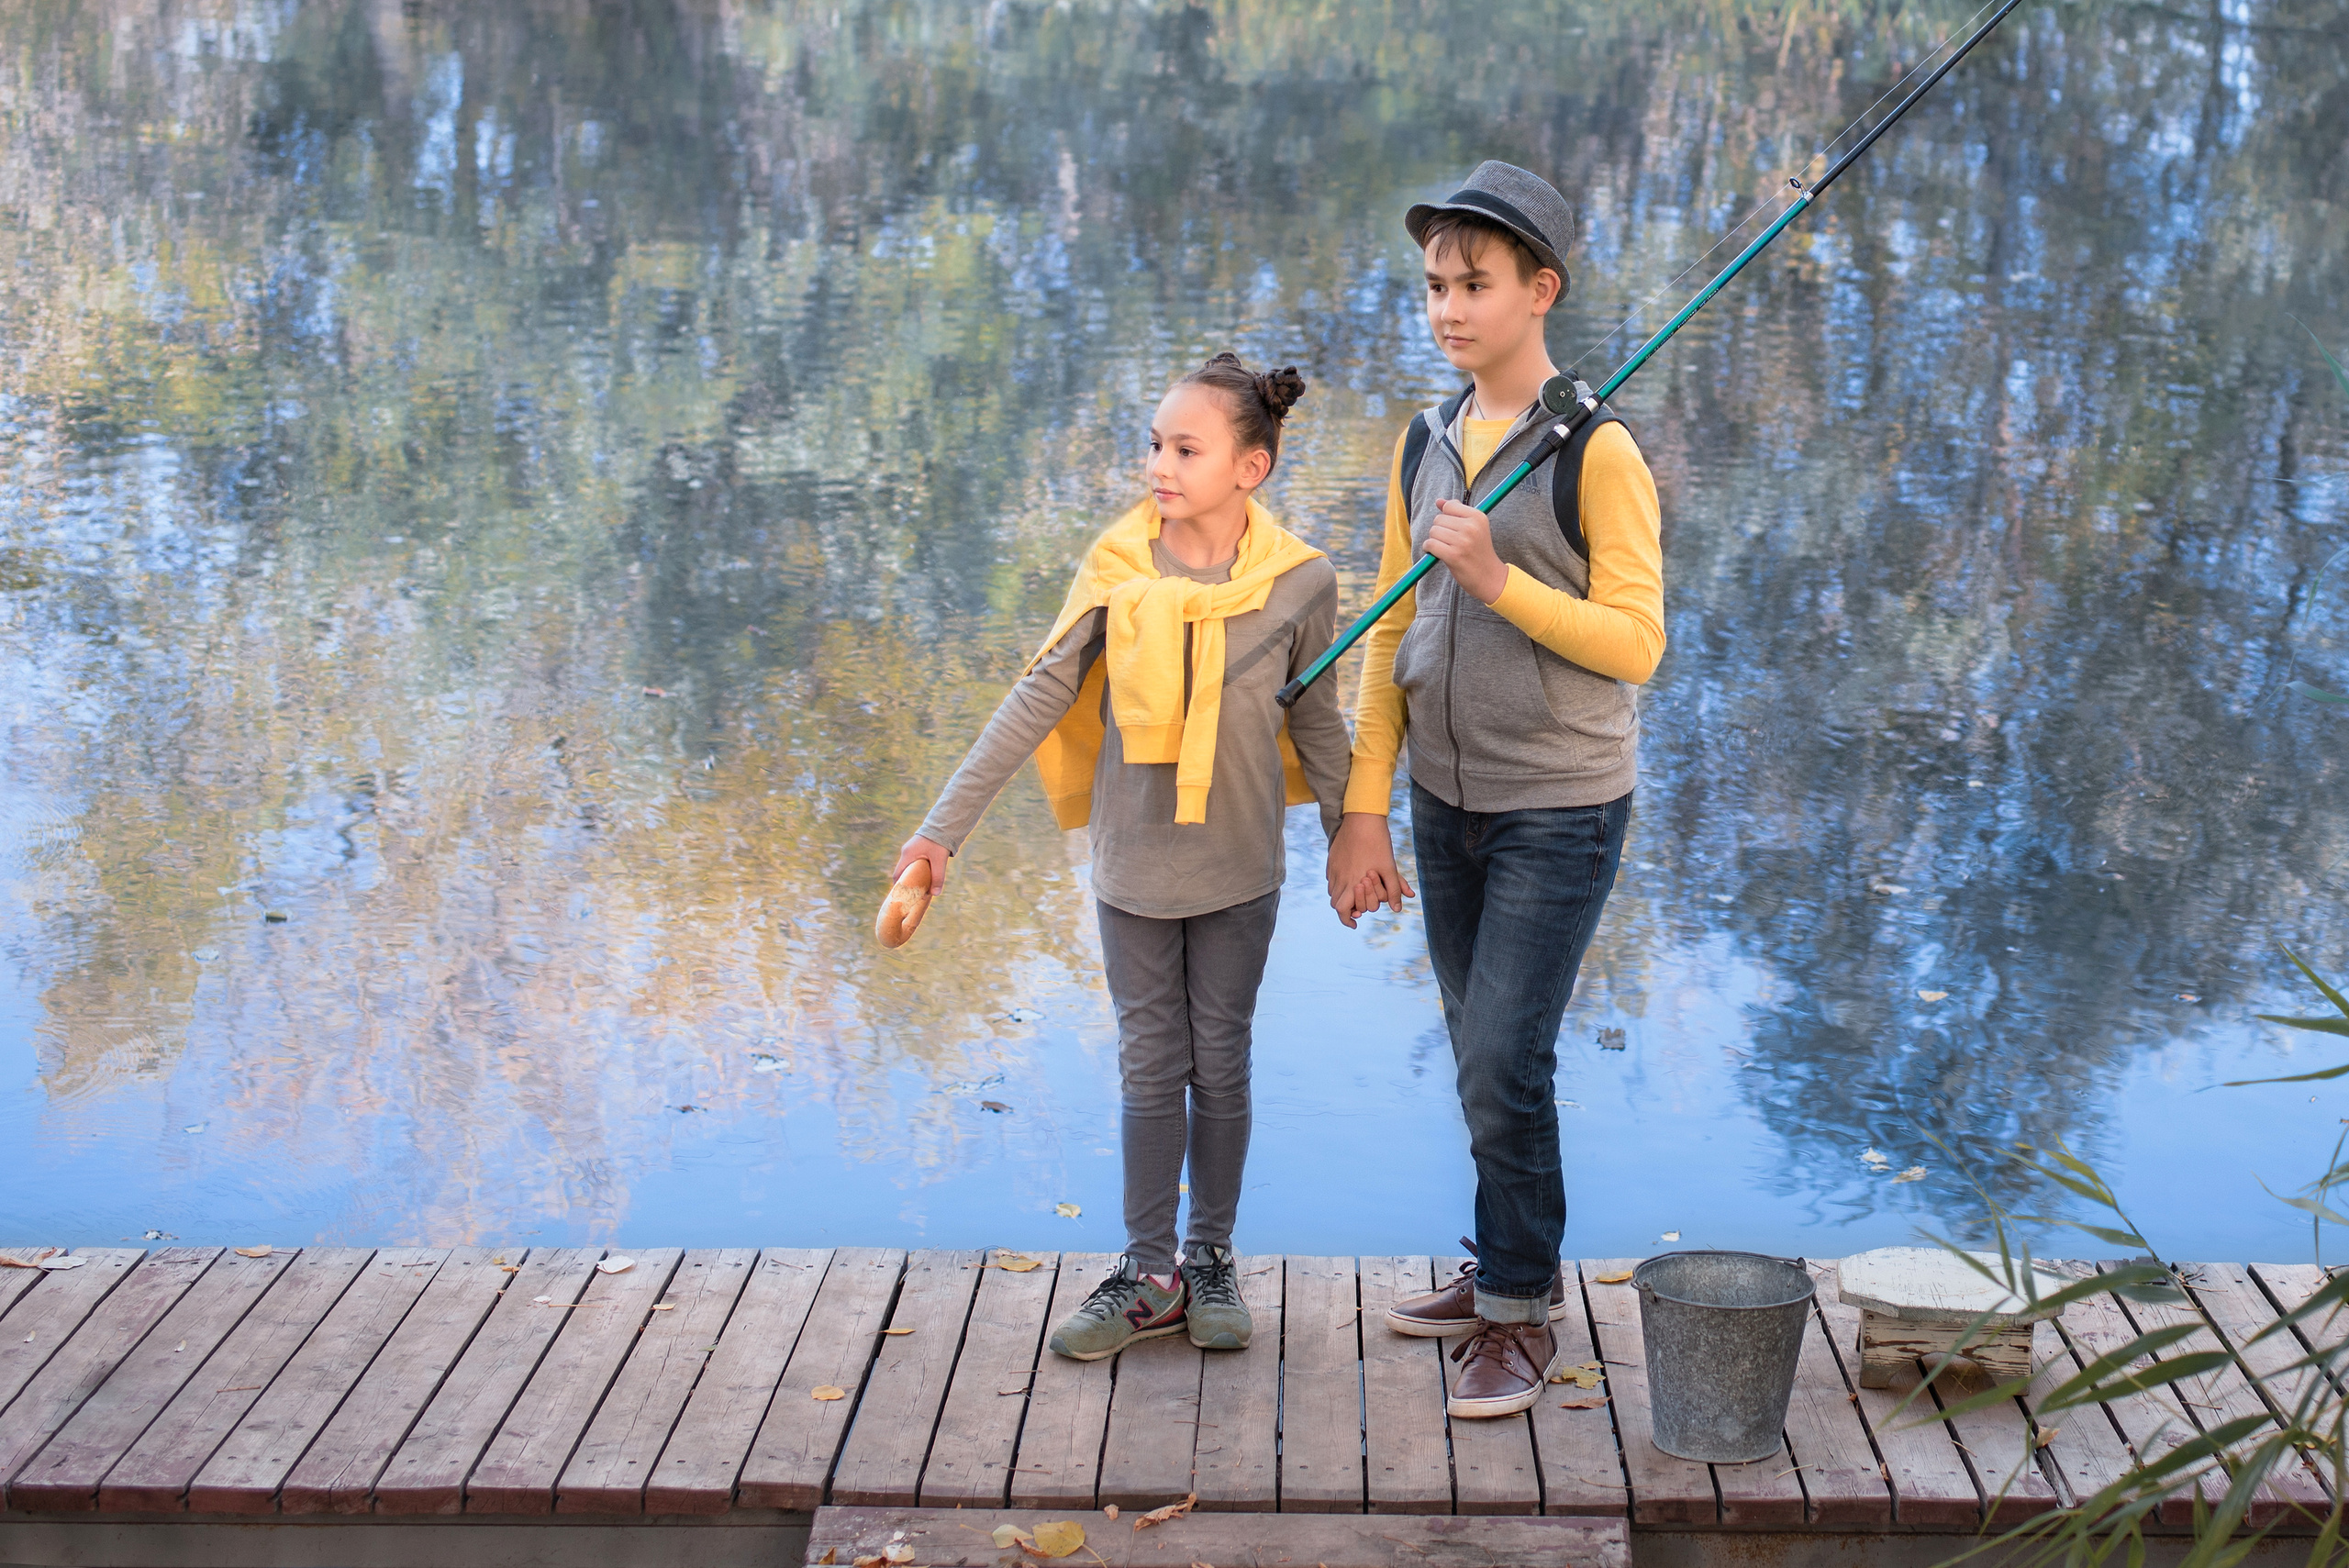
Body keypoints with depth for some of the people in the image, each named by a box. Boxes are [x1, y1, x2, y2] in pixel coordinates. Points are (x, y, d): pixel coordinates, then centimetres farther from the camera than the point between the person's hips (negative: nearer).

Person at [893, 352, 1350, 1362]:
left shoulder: (1298, 582, -10)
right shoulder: (1119, 568, -9)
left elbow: (1315, 721, 4)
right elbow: (1038, 701, -8)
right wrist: (945, 825, -12)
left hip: (1239, 868, 0)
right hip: (1134, 862, 1)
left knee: (1220, 1063, 11)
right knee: (1150, 1067, 8)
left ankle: (1211, 1260, 25)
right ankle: (1149, 1276, 17)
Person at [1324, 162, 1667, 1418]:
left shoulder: (1596, 452, -13)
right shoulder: (1423, 445, 6)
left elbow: (1635, 646, -14)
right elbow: (1392, 634, 8)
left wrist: (1496, 577, -24)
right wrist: (1362, 812, 5)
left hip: (1560, 810, -6)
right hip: (1446, 802, 6)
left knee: (1503, 1065, -7)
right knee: (1485, 1062, 14)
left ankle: (1520, 1316, 7)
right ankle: (1512, 1269, 30)